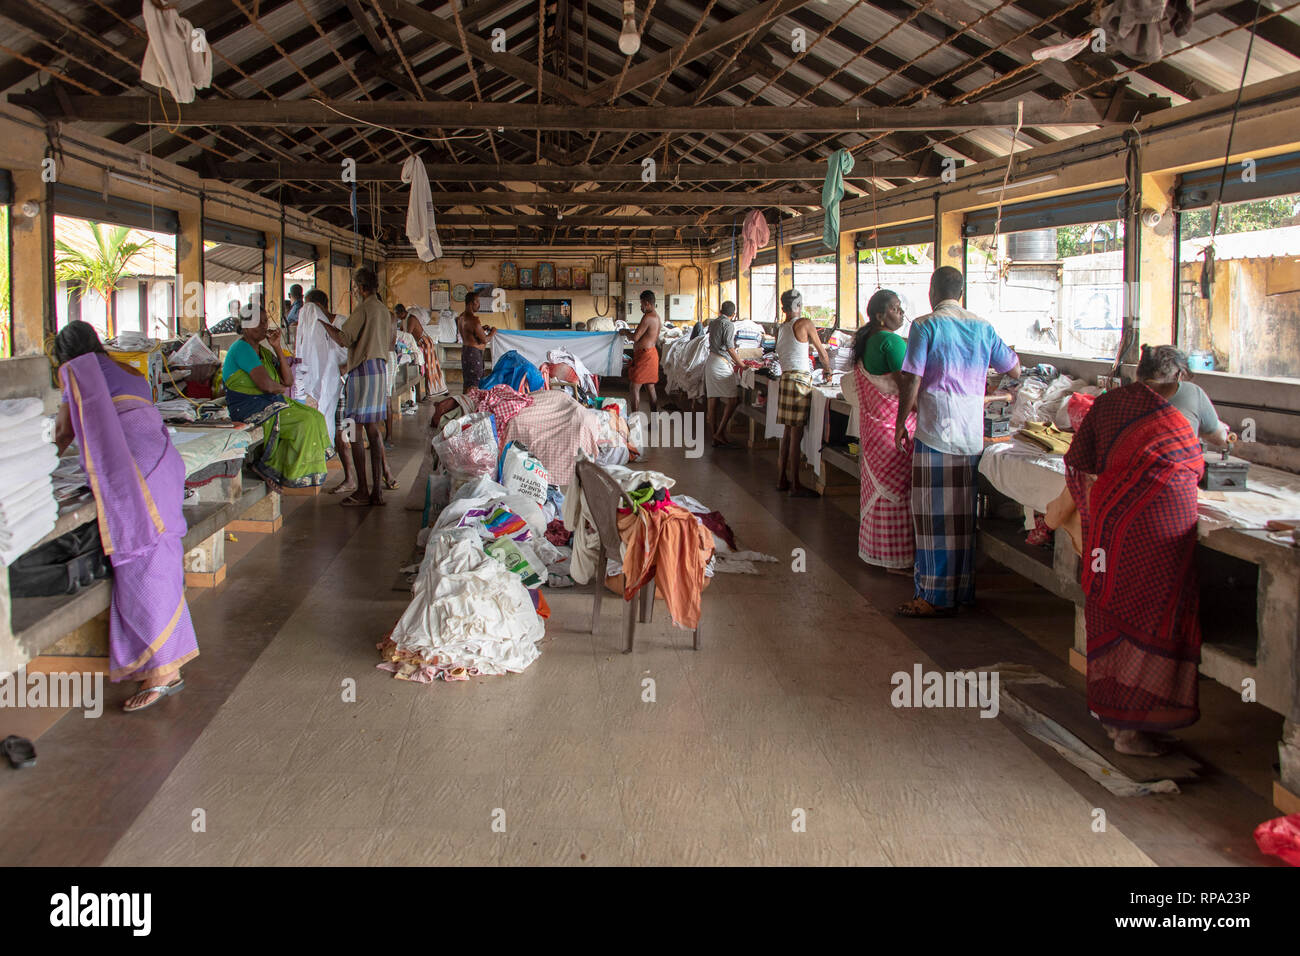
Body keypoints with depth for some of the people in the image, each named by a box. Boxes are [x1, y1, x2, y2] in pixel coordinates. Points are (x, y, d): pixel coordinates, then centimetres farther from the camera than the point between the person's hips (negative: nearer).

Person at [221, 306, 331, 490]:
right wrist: (281, 388, 0)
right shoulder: (241, 348, -12)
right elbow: (265, 384, -23)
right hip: (248, 407, -9)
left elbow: (288, 381, 7)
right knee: (306, 422, -20)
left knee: (315, 416, -6)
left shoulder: (263, 351, 17)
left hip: (270, 402, 9)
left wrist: (277, 347, 2)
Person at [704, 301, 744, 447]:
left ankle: (715, 437, 10)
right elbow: (730, 348, -14)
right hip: (722, 364, -9)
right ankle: (720, 433, -11)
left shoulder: (713, 323, 12)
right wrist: (741, 364, -7)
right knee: (733, 399, -6)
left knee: (713, 400, 7)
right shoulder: (728, 325, -11)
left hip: (711, 362, 9)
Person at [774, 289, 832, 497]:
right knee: (796, 433, -6)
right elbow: (822, 351, 3)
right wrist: (828, 370, 21)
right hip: (800, 379, -7)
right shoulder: (805, 323, -5)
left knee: (788, 432, 14)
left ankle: (782, 479, 19)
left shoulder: (780, 329, 14)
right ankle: (795, 485, -4)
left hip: (785, 377, 7)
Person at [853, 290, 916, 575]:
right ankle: (896, 558, 1)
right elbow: (907, 386, -21)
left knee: (877, 483, 15)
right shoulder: (892, 341, -17)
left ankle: (874, 547, 23)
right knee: (898, 487, -4)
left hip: (871, 421, 10)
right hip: (894, 424, -10)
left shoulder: (864, 340, 12)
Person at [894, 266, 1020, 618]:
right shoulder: (982, 327, 9)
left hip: (936, 430, -5)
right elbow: (1015, 371, 19)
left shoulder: (925, 326, -6)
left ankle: (937, 597, 0)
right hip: (972, 431, 5)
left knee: (935, 514, -2)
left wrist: (900, 424, 1)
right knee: (964, 512, 12)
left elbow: (912, 382, -11)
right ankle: (964, 588, 19)